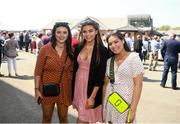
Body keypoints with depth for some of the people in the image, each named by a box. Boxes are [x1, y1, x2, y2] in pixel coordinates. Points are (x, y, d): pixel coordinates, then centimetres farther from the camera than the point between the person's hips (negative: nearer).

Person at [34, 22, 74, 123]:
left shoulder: (71, 51, -2)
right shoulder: (45, 49, -8)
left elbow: (73, 71, 3)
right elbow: (38, 71, -6)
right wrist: (37, 89, -8)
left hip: (64, 89, 2)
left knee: (63, 117, 14)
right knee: (47, 117, 15)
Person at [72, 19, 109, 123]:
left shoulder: (102, 50, -9)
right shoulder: (78, 48, 4)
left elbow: (101, 75, -12)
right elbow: (74, 69, 8)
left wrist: (93, 96, -15)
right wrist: (72, 90, 7)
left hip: (92, 88, -4)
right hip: (78, 85, 5)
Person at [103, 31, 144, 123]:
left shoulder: (134, 58, -9)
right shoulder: (109, 61, 5)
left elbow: (138, 85, -13)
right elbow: (106, 84, 9)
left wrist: (133, 109, -17)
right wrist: (103, 105, 7)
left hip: (126, 103, -5)